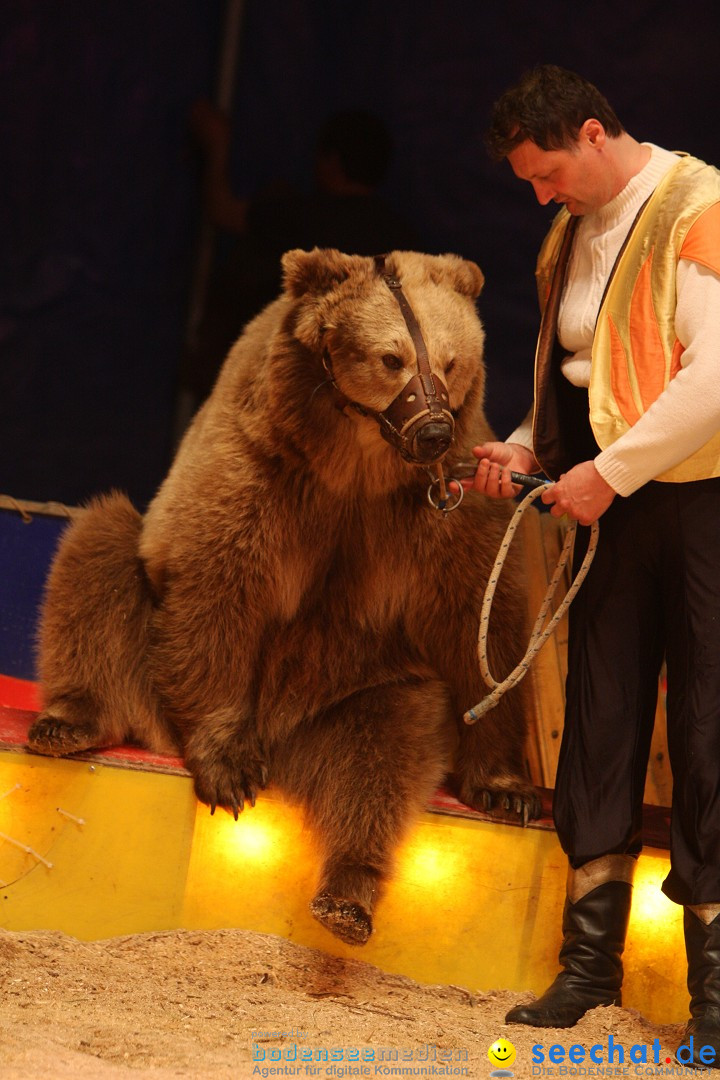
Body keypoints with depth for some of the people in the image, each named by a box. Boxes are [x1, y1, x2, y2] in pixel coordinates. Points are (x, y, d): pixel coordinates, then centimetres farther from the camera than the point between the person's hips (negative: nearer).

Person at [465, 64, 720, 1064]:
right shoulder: (574, 234, 15)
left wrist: (608, 471, -17)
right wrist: (523, 451, 8)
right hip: (614, 496, 8)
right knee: (599, 718, 7)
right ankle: (592, 952, 14)